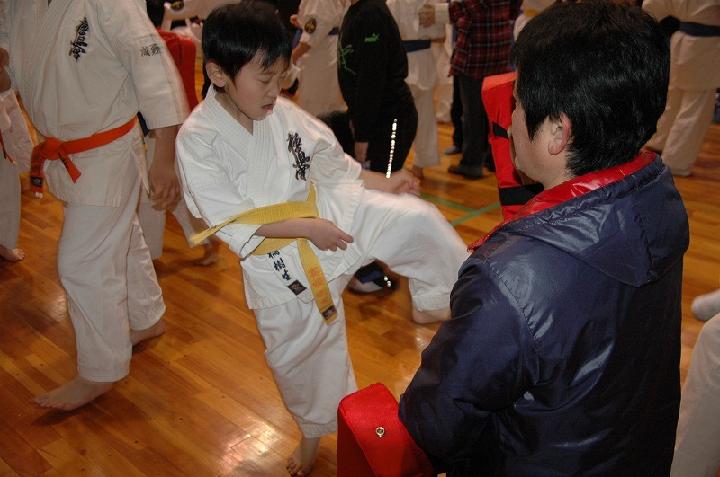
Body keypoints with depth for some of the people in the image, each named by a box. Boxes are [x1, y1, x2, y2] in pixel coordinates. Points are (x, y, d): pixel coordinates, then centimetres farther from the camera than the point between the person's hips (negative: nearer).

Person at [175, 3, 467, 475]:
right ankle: (316, 429, 45)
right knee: (298, 350, 15)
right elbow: (234, 220, -20)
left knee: (415, 218, -17)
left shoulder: (284, 113, -5)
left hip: (332, 214, 3)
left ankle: (437, 300, 9)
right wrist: (307, 228, -23)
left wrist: (385, 183, -4)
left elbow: (332, 162, 7)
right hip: (279, 262, -2)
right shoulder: (197, 139, -17)